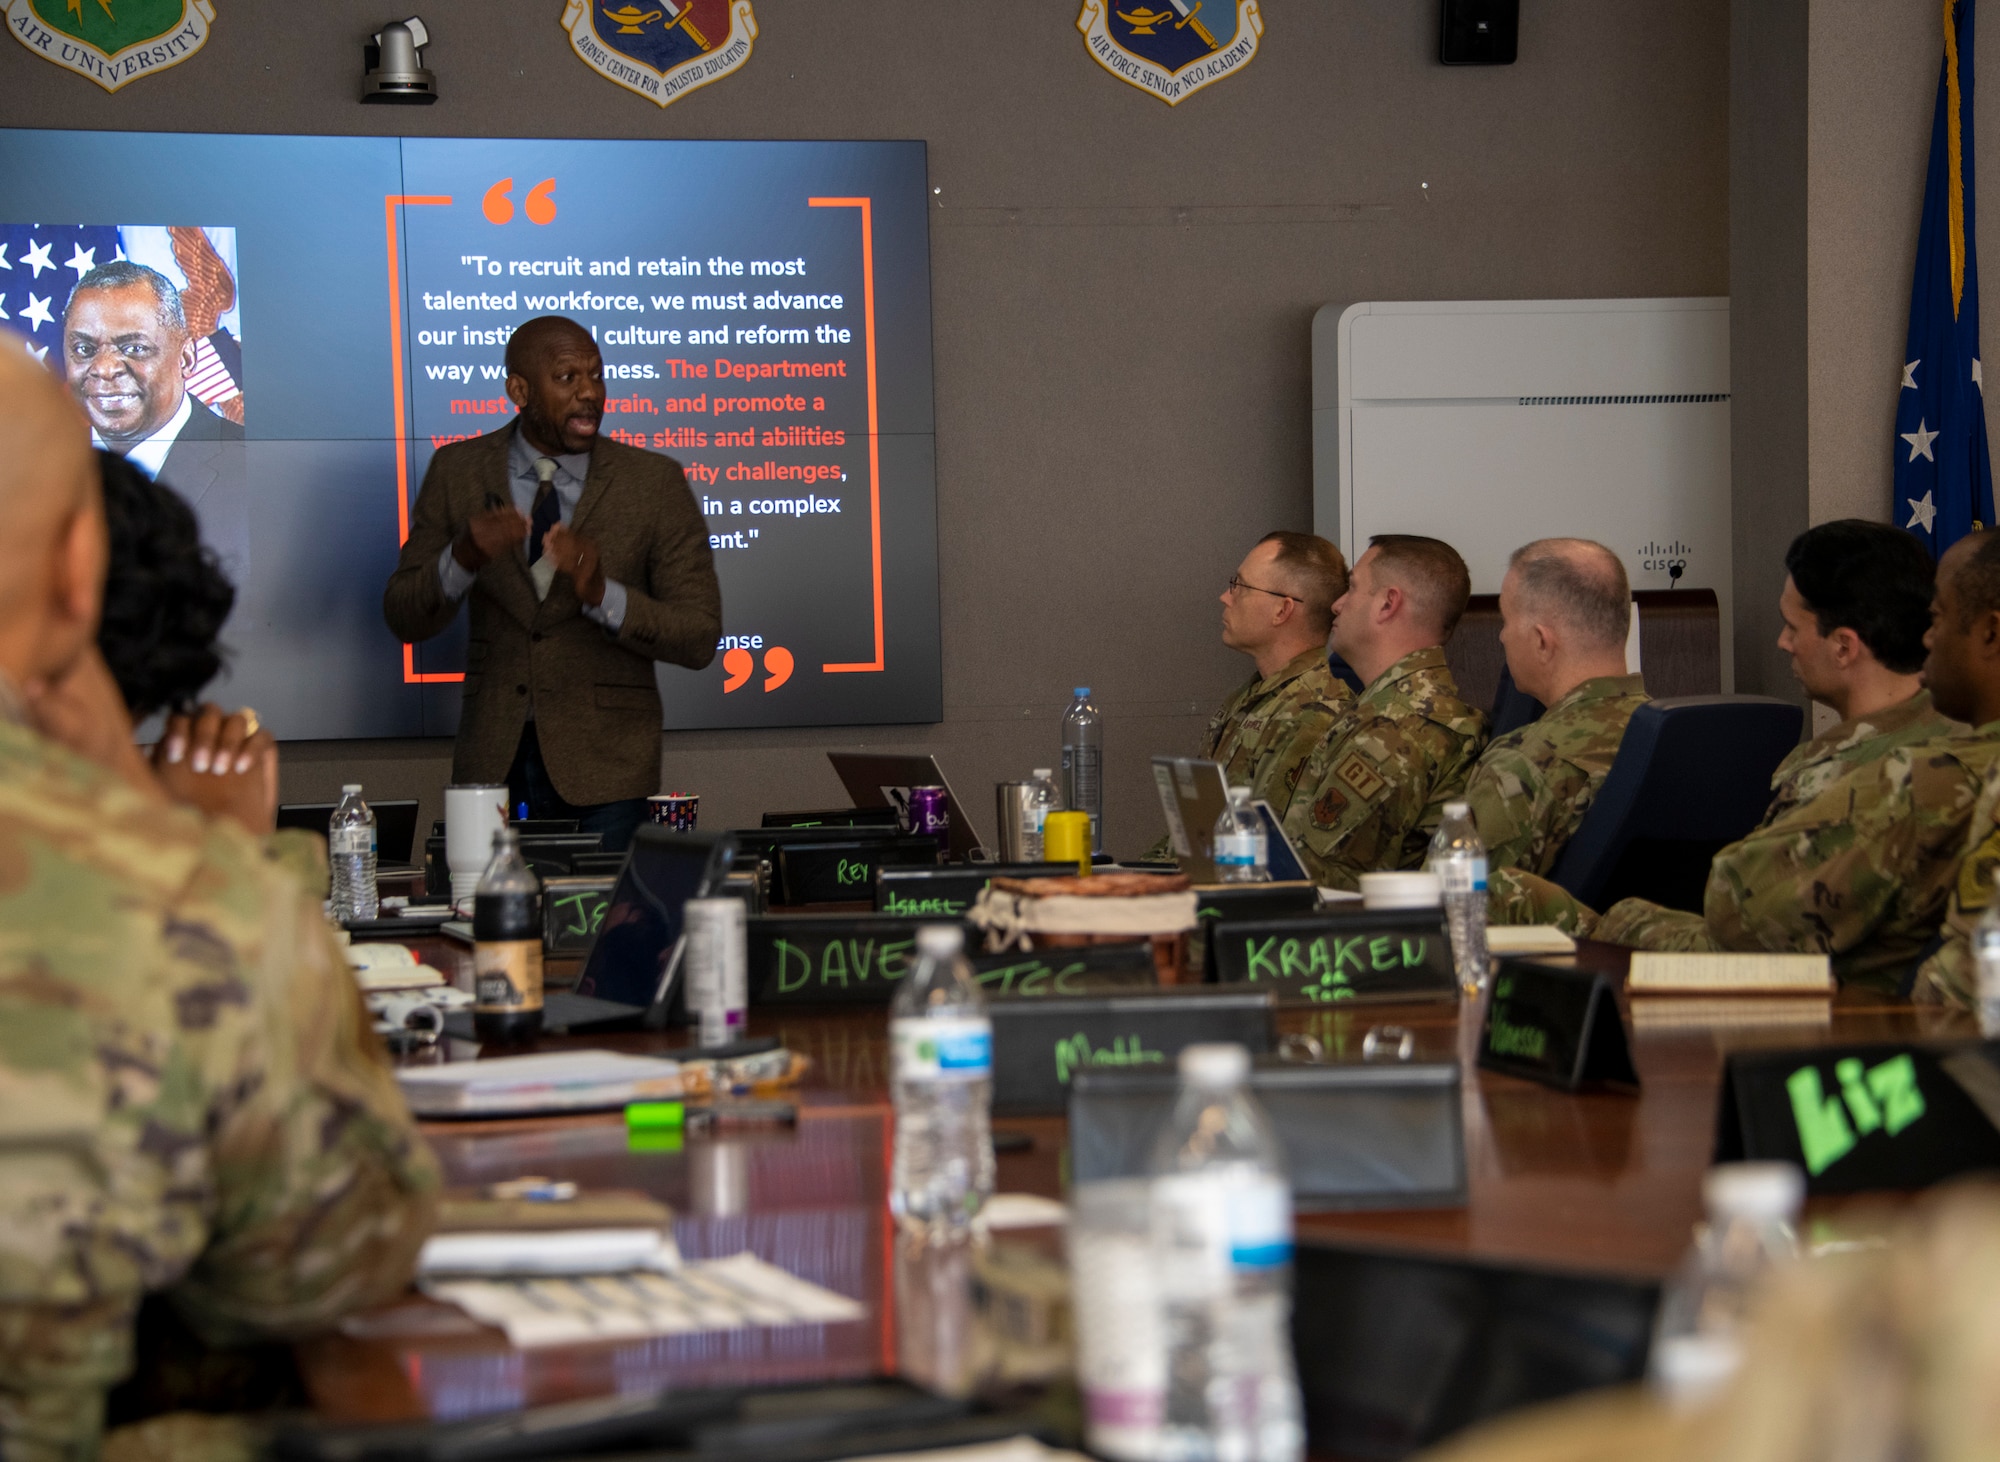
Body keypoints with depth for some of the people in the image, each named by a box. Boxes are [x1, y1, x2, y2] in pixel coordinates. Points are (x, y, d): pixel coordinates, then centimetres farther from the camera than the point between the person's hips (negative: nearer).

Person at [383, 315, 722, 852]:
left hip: (604, 769, -1)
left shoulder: (655, 481, -5)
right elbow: (403, 619, 0)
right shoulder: (457, 471, 1)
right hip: (493, 763, 2)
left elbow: (700, 638, -7)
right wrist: (463, 557, -20)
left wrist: (601, 592, -24)